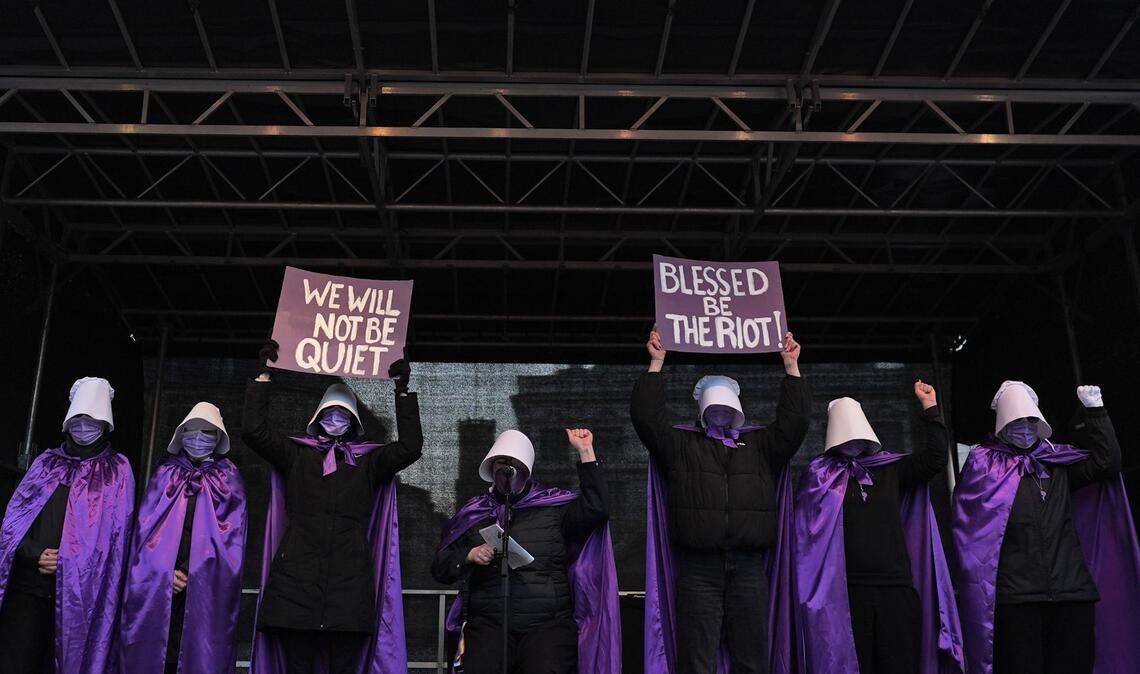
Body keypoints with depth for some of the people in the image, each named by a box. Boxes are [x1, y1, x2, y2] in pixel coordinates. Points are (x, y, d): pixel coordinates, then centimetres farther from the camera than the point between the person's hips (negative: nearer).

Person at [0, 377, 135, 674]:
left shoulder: (117, 469, 7)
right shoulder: (47, 462, 16)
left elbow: (116, 531, 0)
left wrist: (68, 562, -9)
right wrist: (35, 553, -7)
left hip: (79, 589, -2)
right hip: (28, 583, 2)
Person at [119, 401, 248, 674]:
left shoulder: (229, 480, 9)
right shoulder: (165, 474, 13)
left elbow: (231, 534, 2)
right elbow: (147, 527, 6)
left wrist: (192, 574, -7)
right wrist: (166, 572, -8)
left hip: (208, 588, -1)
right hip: (159, 585, 1)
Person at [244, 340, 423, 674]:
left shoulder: (369, 461, 16)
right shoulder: (296, 455, 16)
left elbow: (410, 447, 3)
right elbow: (254, 431, 5)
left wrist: (402, 391, 2)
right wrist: (264, 374, 5)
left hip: (350, 584, 0)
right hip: (296, 582, 0)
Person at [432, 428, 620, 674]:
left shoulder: (554, 507, 12)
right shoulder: (474, 514, 16)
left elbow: (596, 510, -5)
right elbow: (440, 568, 17)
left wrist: (586, 452, -6)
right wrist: (470, 556, -4)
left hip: (549, 625, -1)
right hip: (489, 624, 1)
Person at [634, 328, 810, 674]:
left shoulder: (760, 444, 18)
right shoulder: (681, 443, 13)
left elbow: (794, 422, 9)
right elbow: (647, 416, 3)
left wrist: (791, 366, 7)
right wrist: (656, 363, 1)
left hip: (749, 568, 2)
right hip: (698, 570, -2)